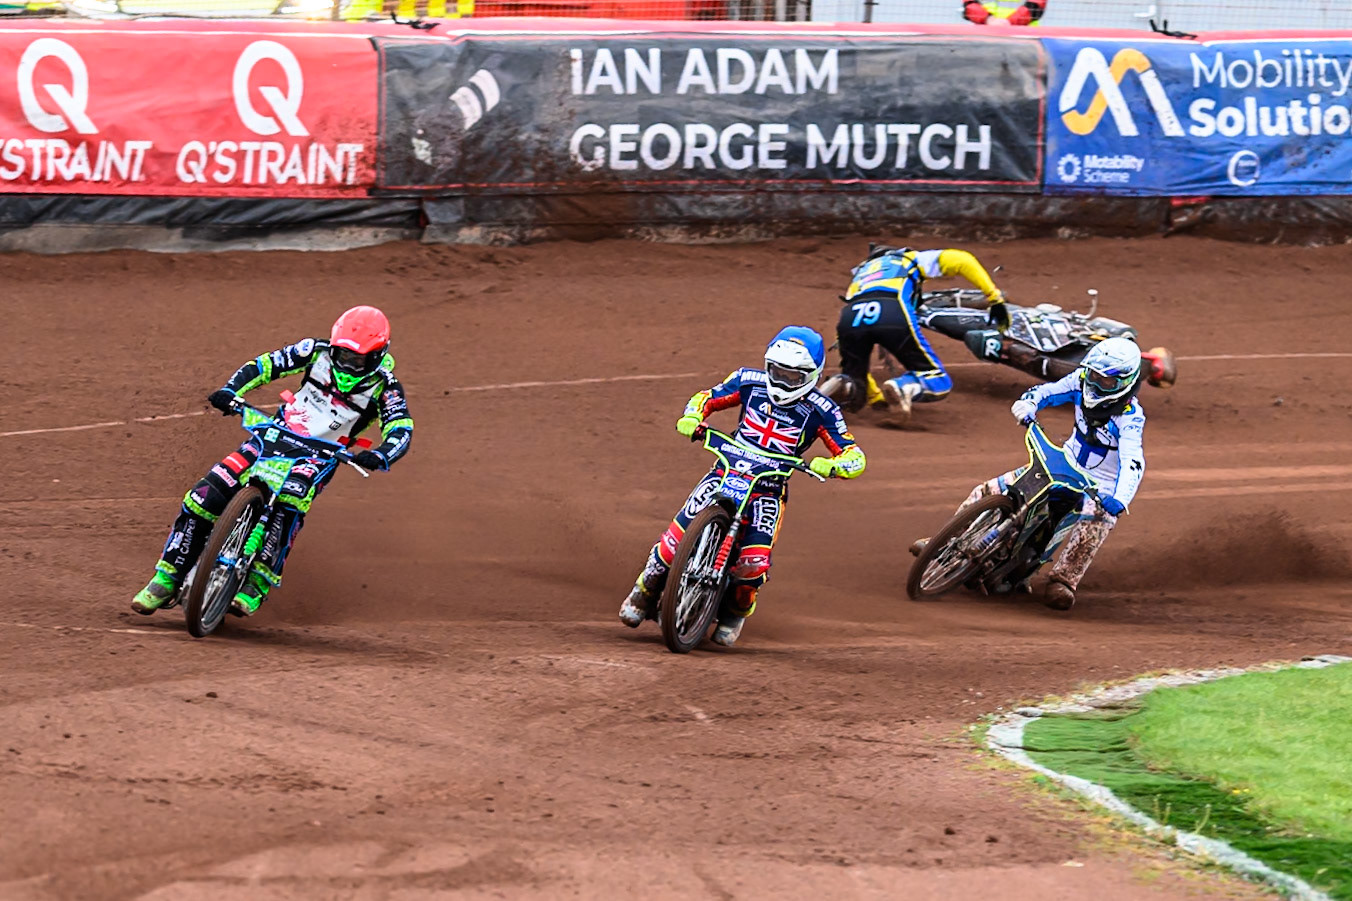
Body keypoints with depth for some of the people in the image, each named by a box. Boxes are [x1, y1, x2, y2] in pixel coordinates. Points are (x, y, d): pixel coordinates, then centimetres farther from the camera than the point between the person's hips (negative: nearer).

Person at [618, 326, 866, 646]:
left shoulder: (820, 410, -7)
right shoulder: (750, 382, 1)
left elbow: (855, 458, -7)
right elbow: (707, 397, 14)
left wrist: (828, 465, -30)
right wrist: (692, 418, -10)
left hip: (770, 488, -2)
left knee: (754, 561, -22)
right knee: (678, 534, -17)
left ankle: (737, 609, 13)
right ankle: (645, 592, 10)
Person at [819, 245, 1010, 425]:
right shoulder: (912, 259, 37)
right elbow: (961, 260, 20)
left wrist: (874, 397, 46)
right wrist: (995, 298, 22)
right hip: (894, 314, -3)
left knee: (852, 399, 21)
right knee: (939, 384, 9)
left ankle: (841, 387, -14)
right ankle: (903, 388, -24)